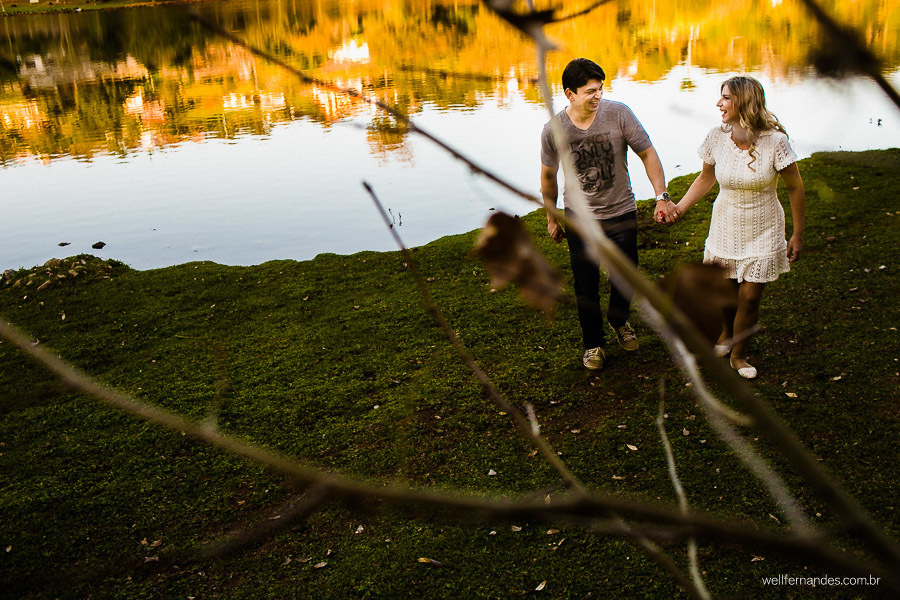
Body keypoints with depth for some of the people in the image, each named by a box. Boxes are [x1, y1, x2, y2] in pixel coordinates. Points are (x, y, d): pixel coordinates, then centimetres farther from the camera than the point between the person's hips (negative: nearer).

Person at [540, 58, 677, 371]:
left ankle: (619, 320, 46)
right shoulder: (553, 130, -13)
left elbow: (648, 154, -7)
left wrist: (661, 196, -15)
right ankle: (593, 342, 28)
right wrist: (551, 219, 11)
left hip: (621, 213, 1)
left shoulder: (619, 114, -15)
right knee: (586, 286, 5)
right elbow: (548, 176, 3)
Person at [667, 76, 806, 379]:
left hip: (762, 231, -2)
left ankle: (738, 354, 25)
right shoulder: (717, 136, -10)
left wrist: (797, 235, -5)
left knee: (749, 297, 0)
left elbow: (795, 188, -9)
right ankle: (727, 331, 45)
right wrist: (679, 207, -4)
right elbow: (706, 178, 7)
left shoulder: (774, 141, -19)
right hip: (726, 226, 3)